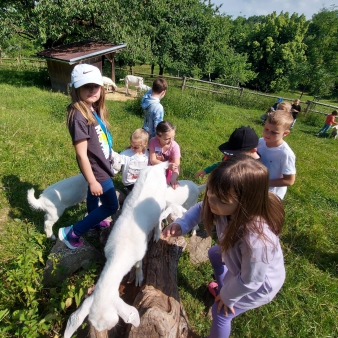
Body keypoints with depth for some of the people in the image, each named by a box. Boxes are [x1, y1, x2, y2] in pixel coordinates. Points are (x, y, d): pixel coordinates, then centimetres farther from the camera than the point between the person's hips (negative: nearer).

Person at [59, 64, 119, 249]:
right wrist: (92, 181, -21)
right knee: (111, 206, 4)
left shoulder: (93, 109, -1)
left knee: (94, 195, 29)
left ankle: (92, 221, 56)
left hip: (101, 165, 9)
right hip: (96, 169, -9)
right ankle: (71, 232, 15)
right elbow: (81, 154, -26)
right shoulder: (79, 116, -28)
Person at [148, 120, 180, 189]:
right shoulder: (153, 142, -24)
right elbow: (152, 160, -23)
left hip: (167, 171, -1)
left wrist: (173, 178, -54)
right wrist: (168, 165, -38)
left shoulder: (175, 146, -27)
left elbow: (176, 166, -33)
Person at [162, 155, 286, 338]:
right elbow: (201, 209, -9)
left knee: (220, 312, 11)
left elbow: (250, 281, -29)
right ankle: (223, 288, 60)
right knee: (215, 254, 31)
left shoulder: (256, 240, -48)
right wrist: (181, 224, -27)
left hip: (259, 284, -6)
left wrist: (229, 297, -10)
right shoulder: (228, 206, -30)